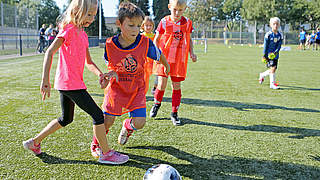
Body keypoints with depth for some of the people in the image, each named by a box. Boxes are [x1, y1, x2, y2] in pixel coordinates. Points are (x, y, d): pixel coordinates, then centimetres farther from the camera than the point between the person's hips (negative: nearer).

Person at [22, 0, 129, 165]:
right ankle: (106, 154, 5)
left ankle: (34, 142, 32)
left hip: (65, 84, 10)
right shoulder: (69, 30, -11)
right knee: (97, 114, -5)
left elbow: (88, 62, 15)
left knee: (66, 119, 21)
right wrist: (45, 80, -25)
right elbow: (50, 51, -19)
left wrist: (100, 74, -3)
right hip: (71, 83, -10)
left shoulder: (82, 34, 15)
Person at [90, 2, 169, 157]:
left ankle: (127, 126, 32)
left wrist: (166, 66, 22)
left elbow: (159, 55, 5)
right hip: (116, 87, 0)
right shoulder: (110, 45, -14)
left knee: (139, 122, -7)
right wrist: (110, 74, -9)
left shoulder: (145, 43, -17)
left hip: (137, 88, 1)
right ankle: (96, 144, 28)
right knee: (107, 121, -3)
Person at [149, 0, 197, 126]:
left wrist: (191, 53, 5)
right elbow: (156, 39, 3)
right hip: (164, 58, -2)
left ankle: (174, 113, 16)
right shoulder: (164, 22, -4)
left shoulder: (187, 23, 4)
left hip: (180, 60, 2)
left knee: (177, 86, 4)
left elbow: (189, 39, 16)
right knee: (162, 84, -2)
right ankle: (157, 104, 29)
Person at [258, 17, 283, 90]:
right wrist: (264, 55, -8)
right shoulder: (268, 35, -7)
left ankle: (262, 75, 35)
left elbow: (279, 45, -1)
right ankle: (272, 84, -4)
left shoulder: (280, 35, 5)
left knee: (273, 69, 8)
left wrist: (275, 53, -17)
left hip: (275, 55, 5)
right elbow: (265, 45, -6)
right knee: (272, 68, -13)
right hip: (268, 54, -5)